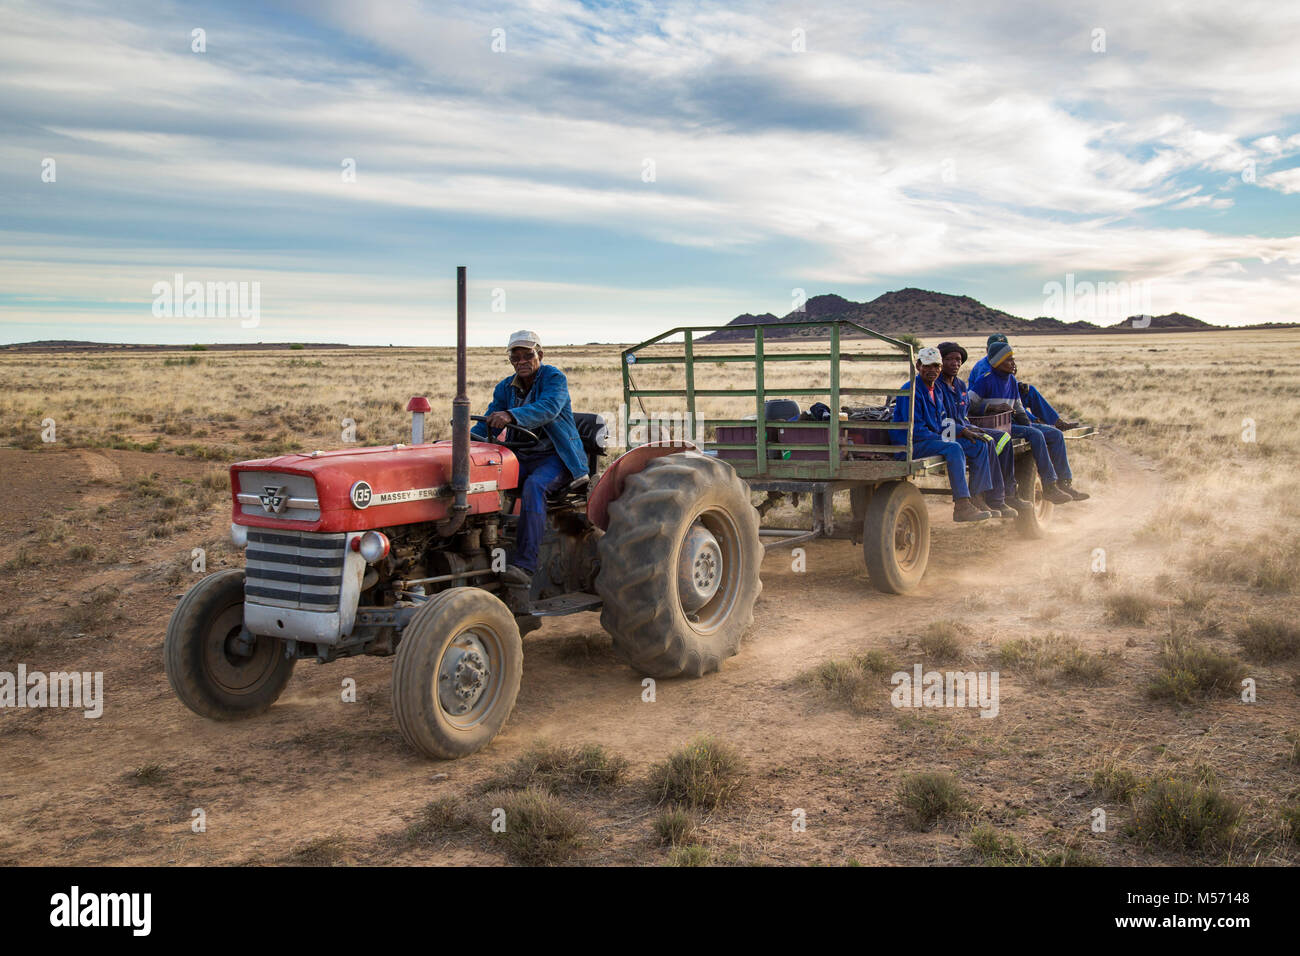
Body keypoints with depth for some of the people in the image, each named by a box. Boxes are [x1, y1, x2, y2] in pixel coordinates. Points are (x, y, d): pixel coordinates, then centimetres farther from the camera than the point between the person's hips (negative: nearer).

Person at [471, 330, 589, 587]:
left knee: (534, 486, -35)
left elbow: (548, 408, -29)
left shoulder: (554, 378, -9)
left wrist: (511, 415, -46)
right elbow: (489, 423, 4)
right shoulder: (505, 388, 11)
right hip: (522, 457, 6)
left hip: (555, 456, -6)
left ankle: (525, 566, -42)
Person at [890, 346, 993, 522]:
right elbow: (915, 430, -20)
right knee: (954, 449, -32)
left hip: (935, 439, 10)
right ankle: (961, 506, -35)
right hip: (911, 444, -10)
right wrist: (942, 439, -15)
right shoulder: (911, 390, -13)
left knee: (979, 447, 2)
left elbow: (943, 421, 26)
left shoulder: (936, 392, 17)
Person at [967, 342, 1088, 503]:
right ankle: (1049, 487, -29)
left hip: (1012, 423, 9)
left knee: (1056, 434, -4)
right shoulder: (985, 379, -8)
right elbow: (969, 404, -15)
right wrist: (992, 407, -22)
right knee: (1035, 434, -30)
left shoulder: (1011, 379, 17)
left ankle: (1065, 483, -5)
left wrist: (1027, 421, 5)